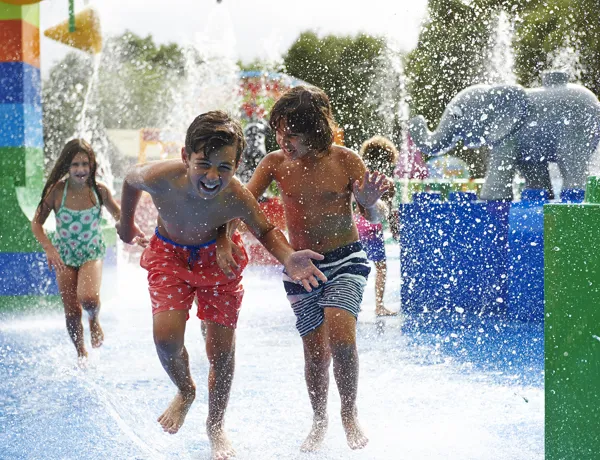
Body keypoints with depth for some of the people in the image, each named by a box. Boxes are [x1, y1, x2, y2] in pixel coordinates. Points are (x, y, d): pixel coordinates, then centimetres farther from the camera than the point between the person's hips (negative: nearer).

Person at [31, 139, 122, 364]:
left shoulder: (100, 190, -11)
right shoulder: (57, 191, -14)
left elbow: (120, 216, 5)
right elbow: (37, 222, -8)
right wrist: (49, 248, -22)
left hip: (92, 254, -1)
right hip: (64, 255, 1)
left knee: (88, 297, -28)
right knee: (72, 313, 2)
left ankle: (95, 320, 8)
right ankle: (81, 353, 26)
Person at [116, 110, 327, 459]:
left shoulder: (237, 199, -34)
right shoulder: (160, 178, -34)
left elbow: (265, 231, -13)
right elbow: (130, 180, -8)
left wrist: (289, 258, -34)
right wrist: (126, 224, 9)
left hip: (217, 256, 0)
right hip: (169, 253, 0)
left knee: (222, 348, 2)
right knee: (166, 337, -17)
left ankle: (216, 426, 28)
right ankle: (185, 392, 18)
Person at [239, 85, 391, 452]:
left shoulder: (345, 160, -12)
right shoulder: (275, 163, -7)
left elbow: (377, 216, -6)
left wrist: (370, 201, -29)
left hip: (345, 260, -2)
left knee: (340, 334, -22)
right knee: (316, 351, 1)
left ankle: (350, 413, 1)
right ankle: (320, 421, 25)